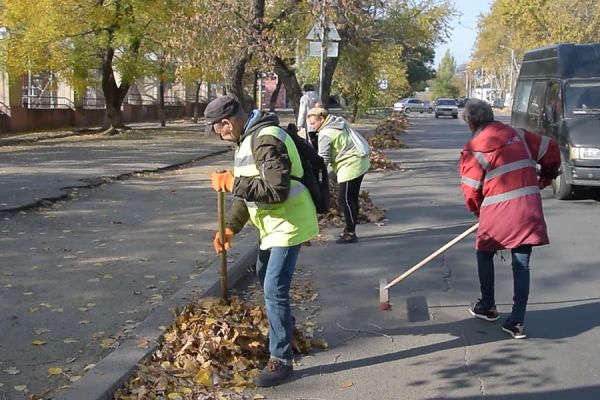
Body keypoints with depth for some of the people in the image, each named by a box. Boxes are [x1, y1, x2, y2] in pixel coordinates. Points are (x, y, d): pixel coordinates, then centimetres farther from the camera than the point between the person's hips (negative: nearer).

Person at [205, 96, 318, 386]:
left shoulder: (266, 140, -25)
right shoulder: (250, 138, 9)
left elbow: (276, 190, -35)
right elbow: (249, 188, 14)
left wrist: (231, 182, -28)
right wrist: (229, 227, 7)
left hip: (288, 223, -11)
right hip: (272, 223, 11)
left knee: (274, 290, -11)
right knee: (265, 277, 25)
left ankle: (281, 360, -2)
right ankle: (283, 327, 46)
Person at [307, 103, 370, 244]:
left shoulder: (325, 134, -16)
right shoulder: (339, 122, 11)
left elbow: (323, 159, -18)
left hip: (350, 167, -10)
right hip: (359, 162, 10)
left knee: (344, 198, -2)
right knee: (351, 198, 15)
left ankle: (350, 233, 4)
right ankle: (350, 229, 24)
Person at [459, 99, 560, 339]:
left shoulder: (474, 149, -6)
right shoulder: (519, 136, 7)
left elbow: (471, 189, -2)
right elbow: (550, 150, 14)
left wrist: (478, 210, 17)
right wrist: (546, 177, 30)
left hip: (498, 211, -4)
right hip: (529, 209, 4)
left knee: (485, 255, 20)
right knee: (521, 264, 7)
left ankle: (488, 307, 32)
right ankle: (517, 321, 5)